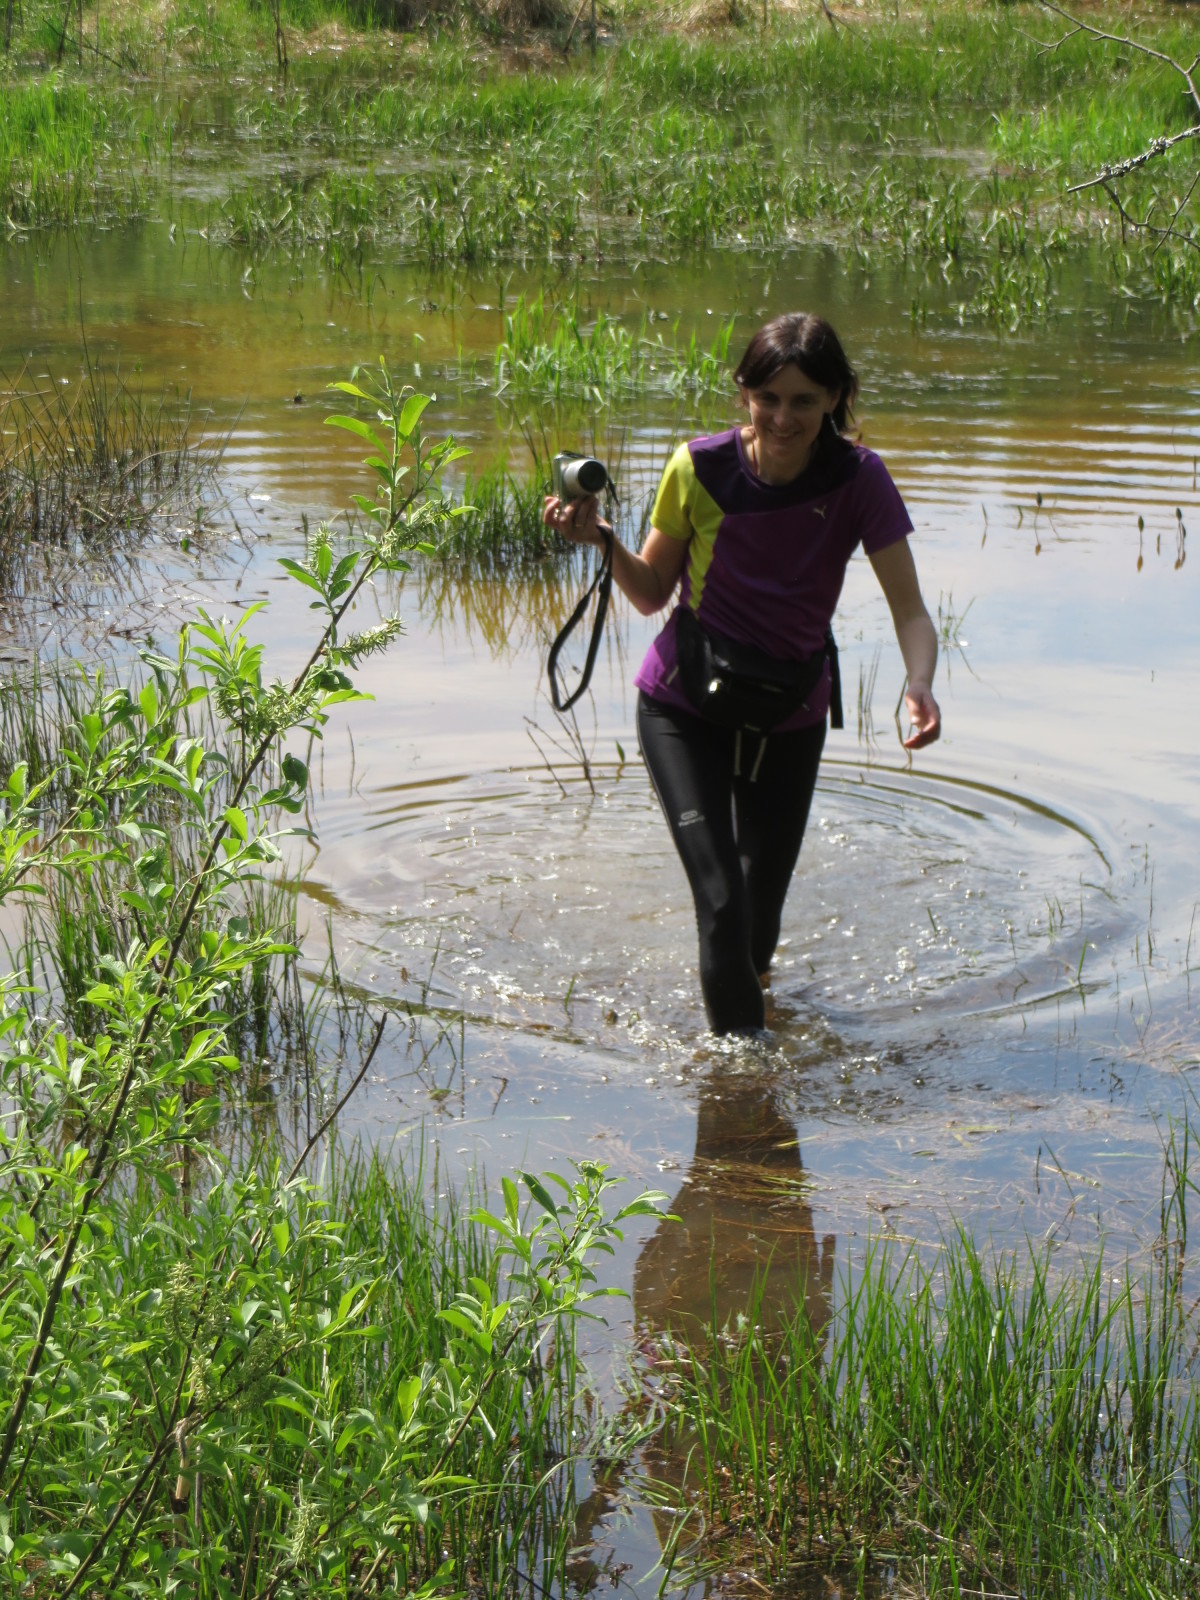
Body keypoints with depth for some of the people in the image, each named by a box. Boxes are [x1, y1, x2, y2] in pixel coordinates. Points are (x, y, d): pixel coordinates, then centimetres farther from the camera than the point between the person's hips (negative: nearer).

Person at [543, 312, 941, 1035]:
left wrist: (920, 685, -36)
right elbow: (652, 594, -5)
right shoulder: (700, 468, -17)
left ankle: (749, 983, 50)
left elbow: (911, 612, -16)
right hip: (685, 706, -2)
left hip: (790, 716, 2)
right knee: (723, 902, -17)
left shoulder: (859, 481, -16)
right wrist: (602, 539, -23)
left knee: (762, 913, 15)